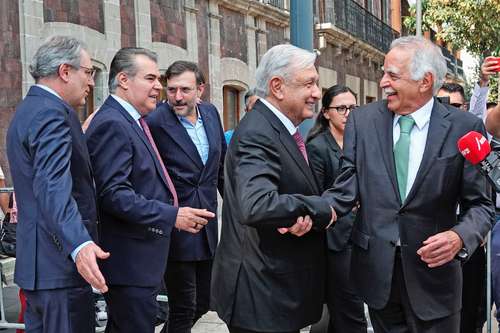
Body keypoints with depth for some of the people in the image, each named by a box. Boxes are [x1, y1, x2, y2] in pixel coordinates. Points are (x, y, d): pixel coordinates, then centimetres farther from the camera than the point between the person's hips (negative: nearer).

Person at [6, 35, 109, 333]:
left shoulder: (28, 109, 17)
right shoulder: (52, 113, -16)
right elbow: (53, 186, -30)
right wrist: (79, 244, -40)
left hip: (37, 262, 11)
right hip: (61, 264, -11)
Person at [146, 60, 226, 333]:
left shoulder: (211, 113, 5)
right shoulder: (154, 122, -15)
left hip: (208, 228, 7)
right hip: (175, 229, -6)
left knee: (202, 304, 18)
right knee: (183, 310, 4)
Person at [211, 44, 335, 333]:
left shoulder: (282, 129, 10)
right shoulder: (257, 135, -21)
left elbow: (302, 191, 11)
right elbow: (256, 207, -36)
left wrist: (305, 215, -13)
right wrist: (320, 209, -21)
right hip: (261, 294, -9)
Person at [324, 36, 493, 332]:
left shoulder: (465, 127, -6)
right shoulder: (363, 120, 0)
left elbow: (480, 204, -3)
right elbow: (348, 188, -4)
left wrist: (460, 237, -22)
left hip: (432, 268, -2)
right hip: (376, 267, 2)